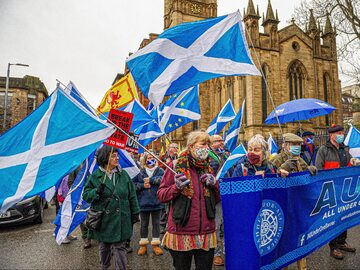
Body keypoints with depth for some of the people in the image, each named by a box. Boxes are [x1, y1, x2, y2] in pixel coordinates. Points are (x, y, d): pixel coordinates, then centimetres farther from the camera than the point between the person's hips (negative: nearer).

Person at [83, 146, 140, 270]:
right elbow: (86, 195, -1)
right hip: (103, 220, 1)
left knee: (120, 247, 5)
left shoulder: (123, 174, 0)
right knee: (104, 247, 18)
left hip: (120, 220, 0)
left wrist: (135, 213, 4)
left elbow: (132, 195, 3)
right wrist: (96, 191, -21)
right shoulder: (95, 176, -3)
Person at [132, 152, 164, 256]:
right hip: (143, 202, 0)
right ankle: (143, 245, 28)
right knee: (144, 224, 14)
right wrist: (142, 185, -15)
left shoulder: (160, 171, -1)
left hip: (156, 202, 0)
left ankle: (156, 244, 25)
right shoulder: (140, 172, 0)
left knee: (156, 223, 11)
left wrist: (151, 179, -19)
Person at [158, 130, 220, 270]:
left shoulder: (208, 168, 10)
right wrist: (176, 187, -22)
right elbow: (161, 195, -4)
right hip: (181, 232, -4)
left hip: (206, 232, 4)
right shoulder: (176, 166, -5)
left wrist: (214, 184, -5)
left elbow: (217, 199, 14)